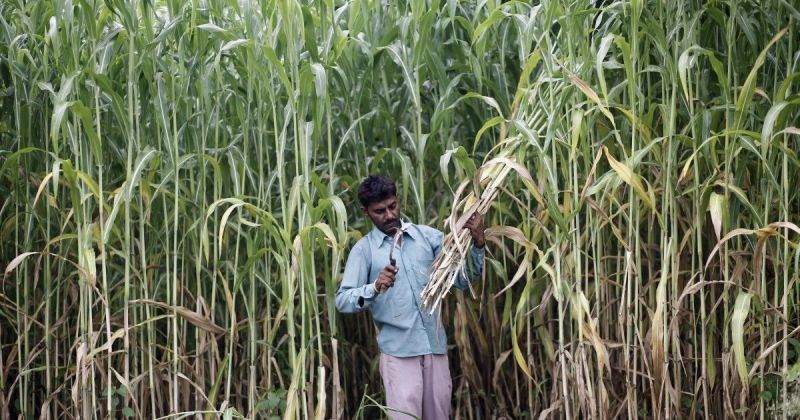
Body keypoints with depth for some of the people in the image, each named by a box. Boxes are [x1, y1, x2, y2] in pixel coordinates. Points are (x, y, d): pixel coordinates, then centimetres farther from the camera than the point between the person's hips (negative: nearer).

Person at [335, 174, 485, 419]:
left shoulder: (428, 236, 9)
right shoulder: (364, 250, 1)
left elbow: (464, 279, 6)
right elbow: (343, 301, -7)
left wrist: (477, 243, -9)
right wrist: (375, 288, -24)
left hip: (436, 346, 3)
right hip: (399, 351, -3)